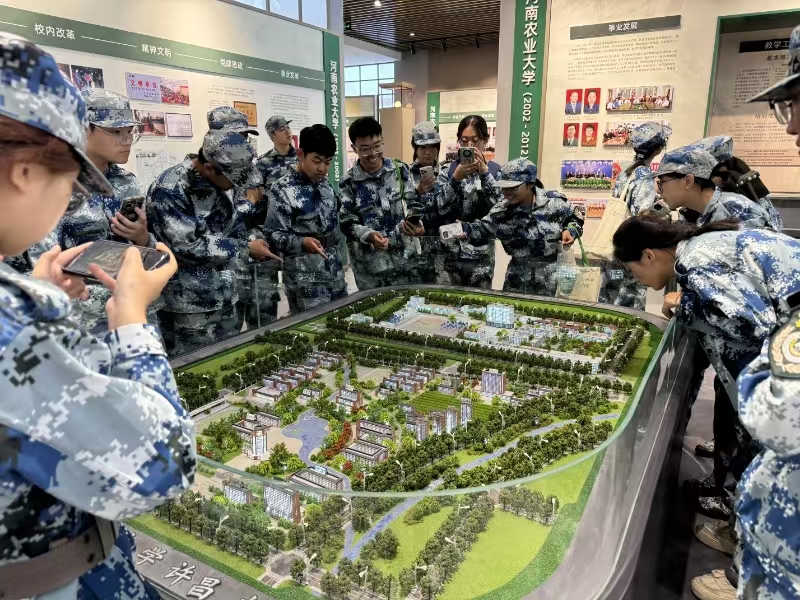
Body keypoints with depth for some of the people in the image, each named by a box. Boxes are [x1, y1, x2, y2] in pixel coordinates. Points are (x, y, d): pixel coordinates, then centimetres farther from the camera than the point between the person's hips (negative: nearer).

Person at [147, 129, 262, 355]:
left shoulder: (219, 180, 2)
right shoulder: (169, 190, -20)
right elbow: (188, 247, -22)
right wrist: (246, 248, -16)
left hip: (225, 299, 7)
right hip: (187, 305, -6)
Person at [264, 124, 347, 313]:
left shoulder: (324, 183, 9)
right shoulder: (282, 190, -13)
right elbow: (273, 234, -15)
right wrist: (302, 242, -30)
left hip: (335, 271, 7)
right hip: (305, 277, -7)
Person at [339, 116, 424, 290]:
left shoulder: (400, 170, 1)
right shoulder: (348, 182, -7)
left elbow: (414, 203, 8)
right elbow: (346, 223, -8)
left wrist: (415, 222, -13)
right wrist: (368, 235, -26)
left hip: (407, 259, 3)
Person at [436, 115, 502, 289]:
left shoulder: (495, 170, 2)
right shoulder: (447, 169, 3)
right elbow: (440, 209, -7)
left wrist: (484, 172, -18)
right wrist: (456, 178, -19)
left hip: (482, 255, 0)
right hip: (449, 253, 0)